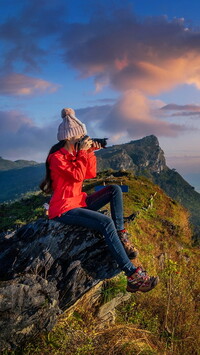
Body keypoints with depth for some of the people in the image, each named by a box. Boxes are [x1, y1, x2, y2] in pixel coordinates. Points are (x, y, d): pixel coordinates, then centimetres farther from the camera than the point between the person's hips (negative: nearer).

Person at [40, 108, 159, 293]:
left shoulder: (74, 153, 12)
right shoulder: (57, 157, -14)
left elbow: (90, 174, 10)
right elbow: (77, 176, -24)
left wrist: (90, 153, 0)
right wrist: (83, 152, -16)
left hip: (79, 201, 9)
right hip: (64, 209, -9)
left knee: (115, 189, -1)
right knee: (106, 222, -28)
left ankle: (121, 236, -13)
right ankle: (133, 276, -29)